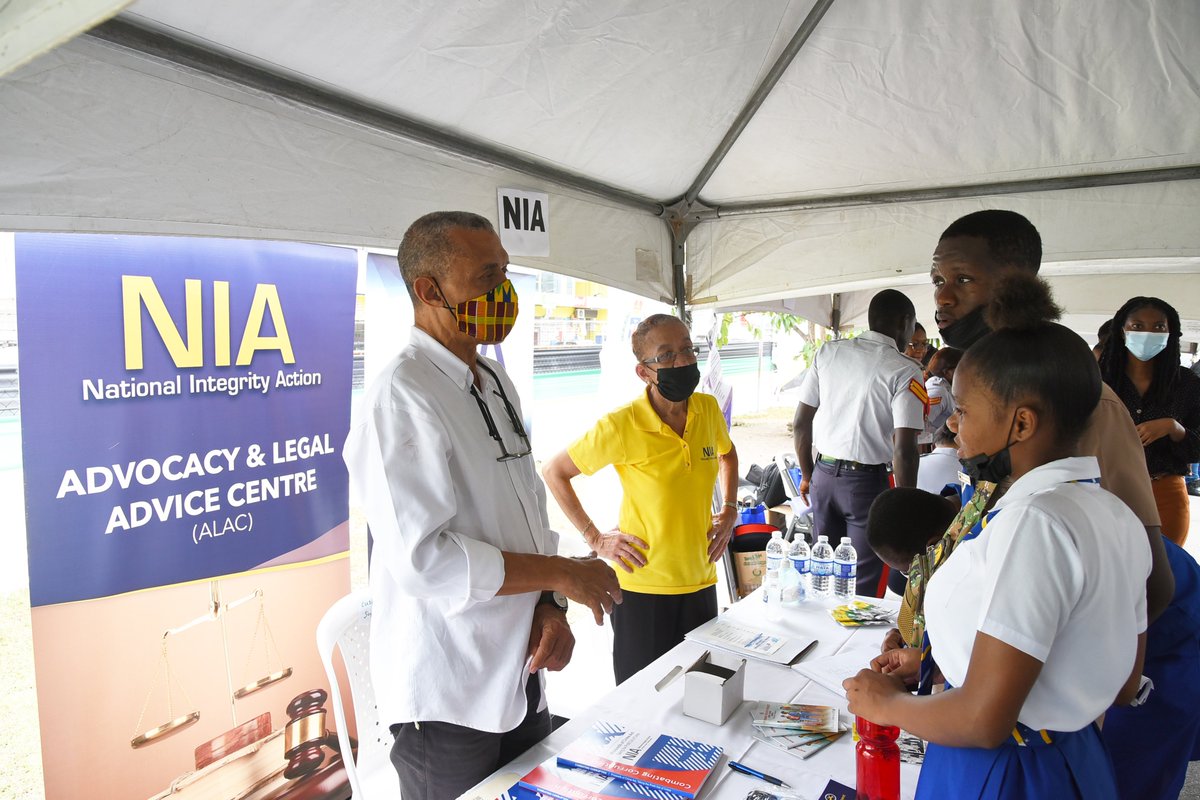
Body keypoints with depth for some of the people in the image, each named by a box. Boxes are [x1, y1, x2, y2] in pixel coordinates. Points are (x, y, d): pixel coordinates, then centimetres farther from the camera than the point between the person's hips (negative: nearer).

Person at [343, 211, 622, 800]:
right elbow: (423, 559, -28)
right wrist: (561, 575, -19)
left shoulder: (497, 384, 9)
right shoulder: (401, 397, -20)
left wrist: (549, 608, -3)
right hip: (448, 701, -8)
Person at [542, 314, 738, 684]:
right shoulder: (621, 426, -18)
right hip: (643, 588, -4)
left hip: (700, 583, 5)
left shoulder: (708, 410, -2)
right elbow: (554, 472, -7)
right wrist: (595, 539, -9)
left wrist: (729, 511, 9)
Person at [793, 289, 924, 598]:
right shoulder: (904, 371, -9)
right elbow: (904, 449, -15)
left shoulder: (828, 352, 4)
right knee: (865, 585, 6)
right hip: (866, 481, -5)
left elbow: (800, 424, 5)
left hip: (824, 473, 5)